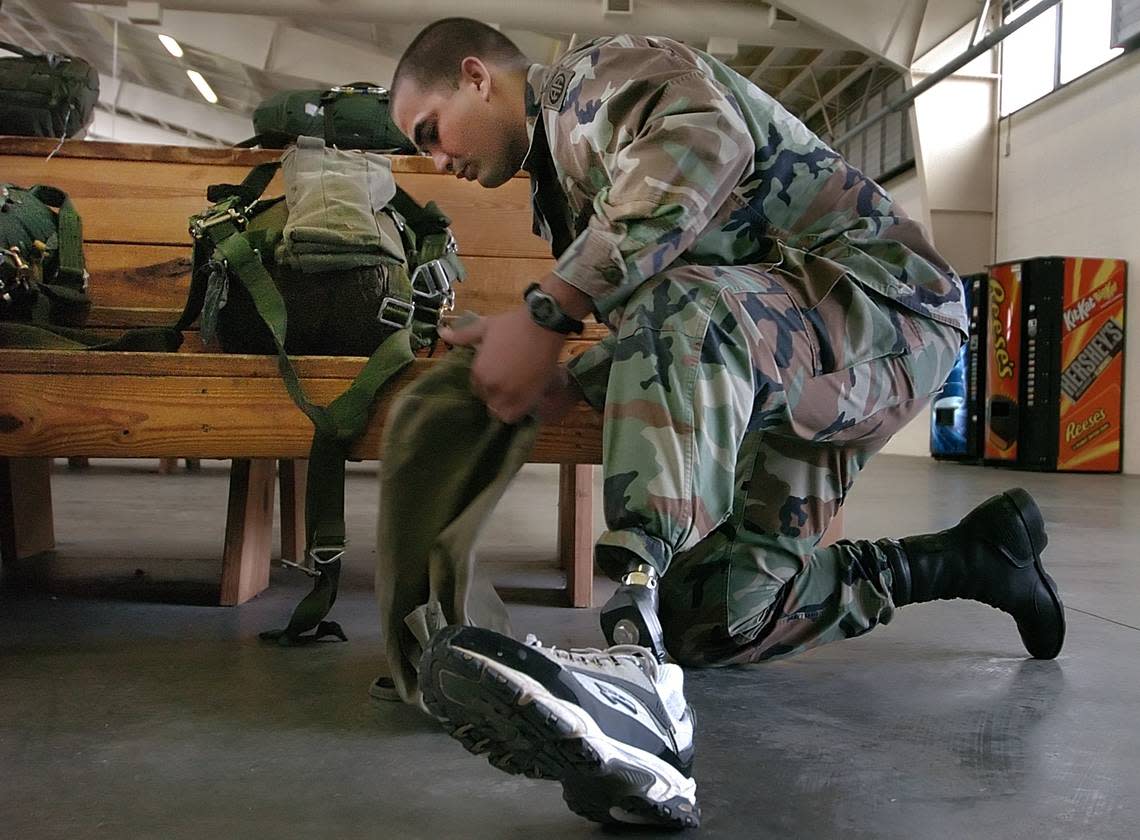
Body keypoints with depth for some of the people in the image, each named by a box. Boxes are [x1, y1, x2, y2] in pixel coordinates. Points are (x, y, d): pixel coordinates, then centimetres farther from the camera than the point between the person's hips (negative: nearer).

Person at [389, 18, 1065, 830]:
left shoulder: (592, 74, -4)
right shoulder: (562, 182, 24)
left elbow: (705, 142, -29)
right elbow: (645, 325, 19)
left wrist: (544, 313, -31)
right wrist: (566, 382, -1)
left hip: (888, 303, -9)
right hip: (778, 377, 9)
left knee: (681, 311, -38)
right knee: (713, 618, 1)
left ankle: (636, 662, -55)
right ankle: (972, 557, 17)